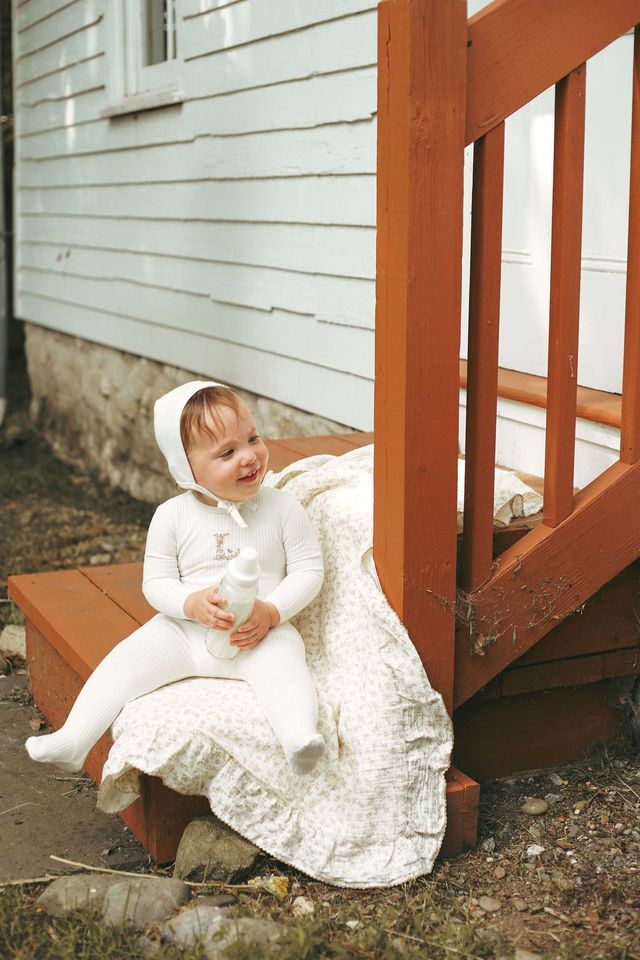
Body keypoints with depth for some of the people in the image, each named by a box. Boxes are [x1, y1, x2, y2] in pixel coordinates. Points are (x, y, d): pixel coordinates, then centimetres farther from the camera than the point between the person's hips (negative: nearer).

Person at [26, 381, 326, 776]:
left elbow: (309, 570, -3)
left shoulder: (283, 507, -5)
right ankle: (72, 740, -16)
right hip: (185, 630, 2)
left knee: (284, 661, -32)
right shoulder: (172, 516, -3)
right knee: (127, 659, -16)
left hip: (263, 631, -2)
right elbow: (156, 582, 0)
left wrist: (270, 612, -19)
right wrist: (193, 604, -21)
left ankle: (299, 738, -49)